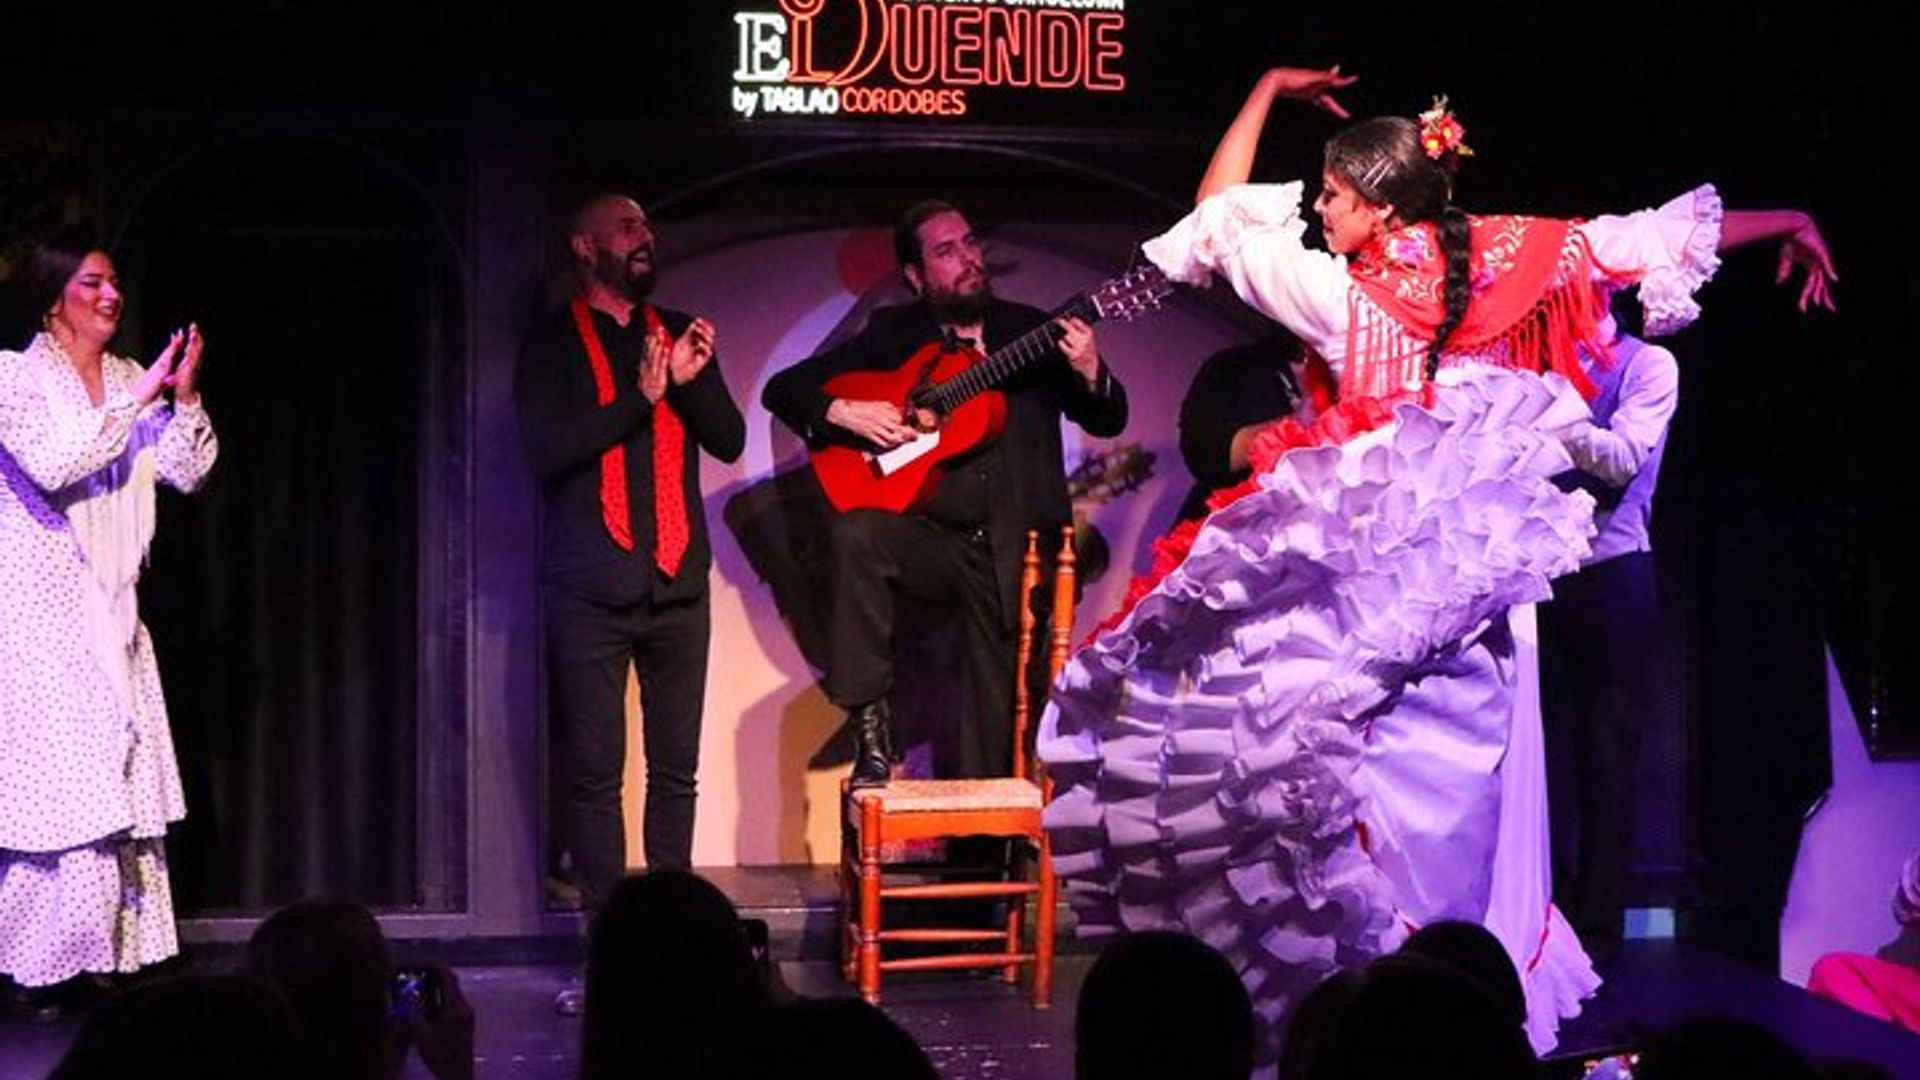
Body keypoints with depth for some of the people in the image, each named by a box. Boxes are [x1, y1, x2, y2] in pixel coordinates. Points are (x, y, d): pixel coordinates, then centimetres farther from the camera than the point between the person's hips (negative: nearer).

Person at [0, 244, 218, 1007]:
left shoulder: (131, 381, 12)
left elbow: (189, 471, 6)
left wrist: (185, 397, -10)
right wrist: (138, 399, -20)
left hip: (108, 610, 6)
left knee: (119, 791, 2)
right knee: (62, 786, -8)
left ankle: (107, 957, 6)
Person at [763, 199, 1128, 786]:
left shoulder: (1030, 330, 8)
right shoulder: (893, 334, 7)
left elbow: (1108, 421, 9)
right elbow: (782, 389, 7)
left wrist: (1090, 374, -13)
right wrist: (843, 412, -13)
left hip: (1015, 550, 1)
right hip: (932, 537, -1)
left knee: (1002, 712, -4)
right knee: (858, 533, -32)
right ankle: (870, 724, -27)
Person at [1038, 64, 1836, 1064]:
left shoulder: (1343, 294, -8)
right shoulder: (1500, 261, -1)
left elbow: (1215, 219, 3)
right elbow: (1648, 235, 3)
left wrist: (1268, 89, 11)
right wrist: (1787, 223, 13)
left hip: (1374, 560, -5)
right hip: (1474, 562, 5)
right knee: (1457, 761, 11)